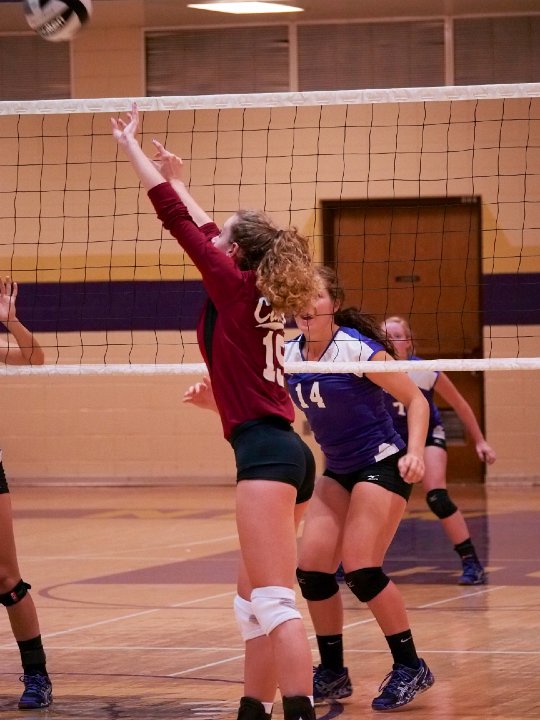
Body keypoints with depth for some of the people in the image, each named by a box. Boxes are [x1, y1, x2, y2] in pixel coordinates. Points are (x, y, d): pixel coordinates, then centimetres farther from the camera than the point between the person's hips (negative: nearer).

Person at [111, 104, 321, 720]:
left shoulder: (235, 285, -3)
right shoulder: (259, 294, 17)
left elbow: (178, 220, -2)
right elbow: (209, 231, 33)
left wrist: (131, 146, 7)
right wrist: (175, 178, 44)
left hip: (263, 450, -9)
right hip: (285, 452, 9)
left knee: (274, 601, -17)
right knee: (254, 600, 14)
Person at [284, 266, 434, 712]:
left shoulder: (358, 349, -17)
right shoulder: (290, 355, 0)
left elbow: (416, 399, -12)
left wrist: (415, 453, -26)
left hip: (382, 465, -7)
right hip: (338, 473, 7)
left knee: (361, 568, -15)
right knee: (311, 568, -2)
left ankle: (411, 668, -1)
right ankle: (333, 674, 12)